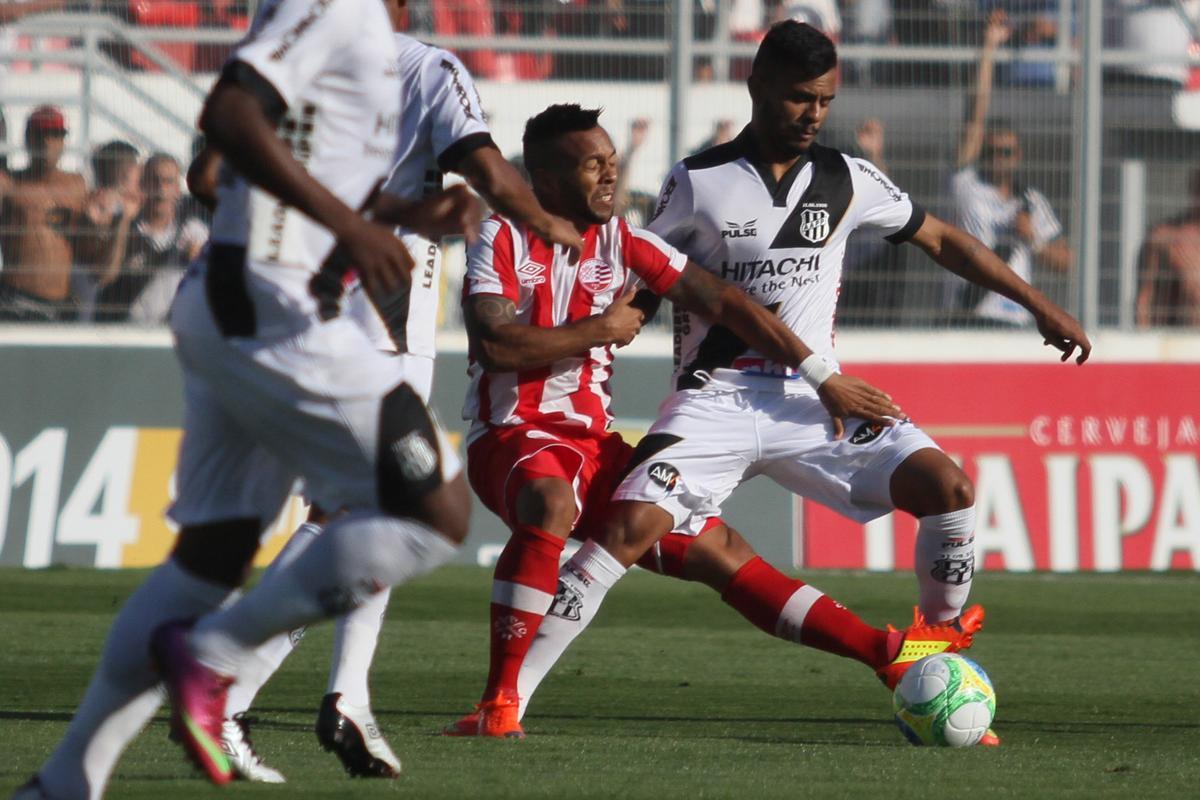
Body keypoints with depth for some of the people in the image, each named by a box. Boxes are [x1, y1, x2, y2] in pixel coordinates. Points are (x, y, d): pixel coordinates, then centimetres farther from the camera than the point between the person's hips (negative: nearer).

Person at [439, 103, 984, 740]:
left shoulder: (620, 242, 7)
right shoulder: (504, 240, -7)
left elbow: (722, 302, 6)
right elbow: (495, 345, -22)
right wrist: (602, 330, -12)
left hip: (592, 443, 6)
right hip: (511, 436, -6)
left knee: (720, 551, 7)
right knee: (551, 503, -40)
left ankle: (889, 653, 13)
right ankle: (499, 704, -42)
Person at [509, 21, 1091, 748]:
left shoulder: (846, 180, 6)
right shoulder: (697, 183, -2)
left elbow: (941, 241, 16)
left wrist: (1039, 305, 15)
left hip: (813, 402, 3)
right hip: (717, 398, -3)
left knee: (947, 487, -16)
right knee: (629, 527, -24)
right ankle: (508, 696, -20)